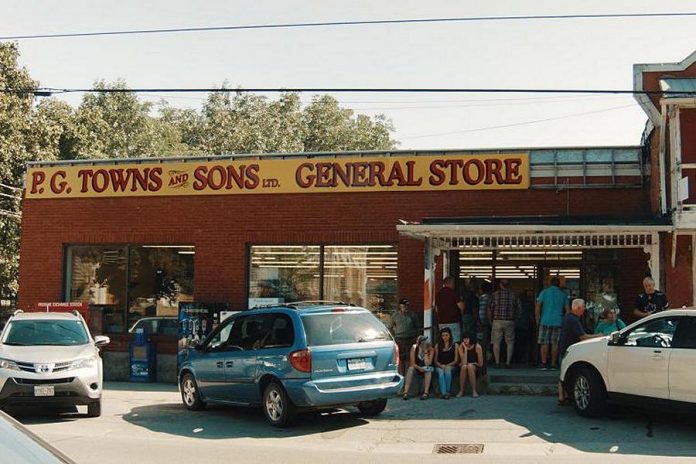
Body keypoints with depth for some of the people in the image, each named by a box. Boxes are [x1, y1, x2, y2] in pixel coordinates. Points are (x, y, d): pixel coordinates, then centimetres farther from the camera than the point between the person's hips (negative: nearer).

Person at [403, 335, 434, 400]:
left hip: (425, 369, 0)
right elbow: (412, 363, -15)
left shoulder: (431, 350, -15)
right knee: (410, 369, -32)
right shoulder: (414, 347, -15)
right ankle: (406, 392, -37)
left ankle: (426, 393, -37)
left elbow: (427, 364, -23)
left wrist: (426, 352, -28)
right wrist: (419, 368, -33)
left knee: (428, 369, -33)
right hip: (416, 368, 0)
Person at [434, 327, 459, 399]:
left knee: (448, 371, -36)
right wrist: (441, 366, -9)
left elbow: (456, 360, 4)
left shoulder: (455, 346, 9)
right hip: (439, 366, 1)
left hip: (451, 366, -1)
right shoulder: (437, 346, 14)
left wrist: (448, 366, -13)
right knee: (441, 372, -34)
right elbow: (436, 360, 11)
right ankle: (444, 392, -43)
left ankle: (447, 391, -35)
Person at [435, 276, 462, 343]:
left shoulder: (438, 293, 8)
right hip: (453, 321, -5)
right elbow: (461, 307, -8)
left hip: (441, 323, 6)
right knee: (455, 343, -3)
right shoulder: (452, 292, -9)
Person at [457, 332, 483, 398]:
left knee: (470, 366, -34)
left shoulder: (477, 347, -14)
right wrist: (465, 349, -23)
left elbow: (480, 364, -10)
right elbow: (464, 363, -21)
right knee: (464, 367, -33)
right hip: (465, 368, 1)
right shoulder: (461, 347, -10)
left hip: (476, 368, -1)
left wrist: (471, 364, -1)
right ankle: (461, 391, -26)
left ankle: (474, 391, -30)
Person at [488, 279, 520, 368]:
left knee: (496, 342, 6)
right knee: (510, 342, 10)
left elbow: (490, 309, 0)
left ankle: (497, 362, 2)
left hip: (497, 321, -1)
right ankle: (508, 362, 6)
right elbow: (518, 310, 3)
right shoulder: (513, 295, 2)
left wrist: (491, 320, 13)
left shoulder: (495, 294, -1)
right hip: (510, 321, 1)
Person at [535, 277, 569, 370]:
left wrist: (537, 319, 1)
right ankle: (553, 363, 6)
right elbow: (567, 309, 8)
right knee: (555, 343, 6)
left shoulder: (544, 292, 2)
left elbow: (537, 306, -6)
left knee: (544, 343, 1)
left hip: (546, 321, -2)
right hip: (558, 322, 2)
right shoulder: (563, 294, 9)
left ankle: (543, 363, -3)